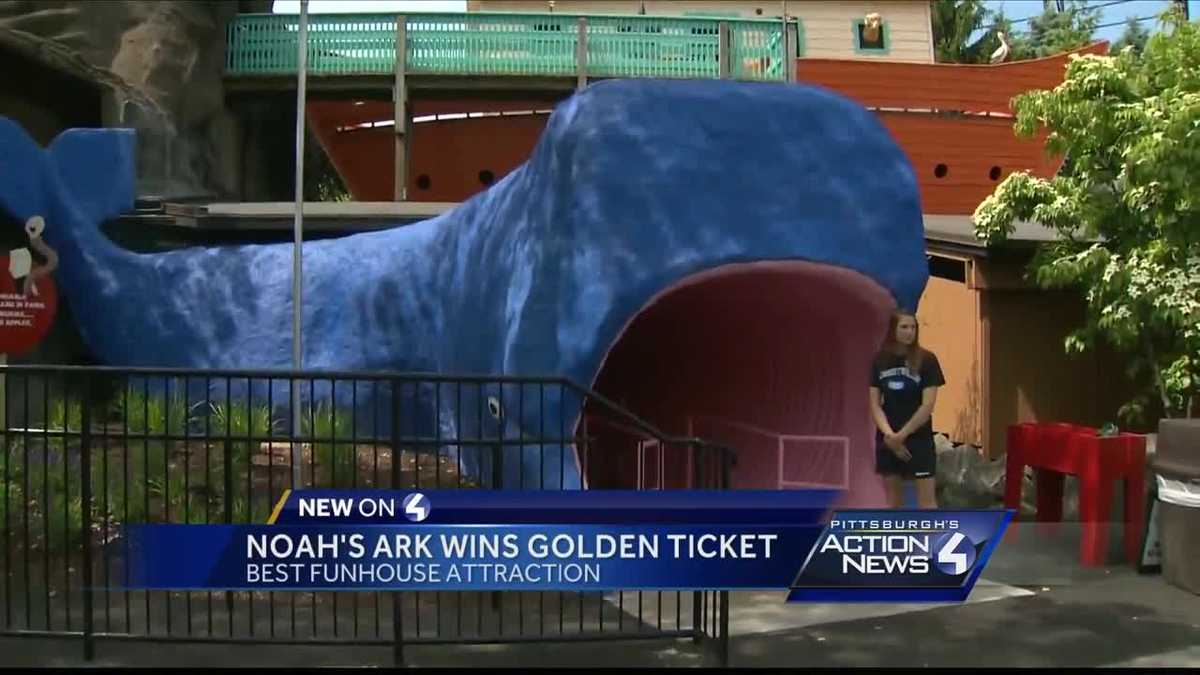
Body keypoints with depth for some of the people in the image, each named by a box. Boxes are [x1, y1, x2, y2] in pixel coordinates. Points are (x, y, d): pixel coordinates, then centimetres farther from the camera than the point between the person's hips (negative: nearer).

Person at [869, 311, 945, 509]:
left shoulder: (926, 359, -7)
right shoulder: (880, 361, 3)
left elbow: (928, 405, -12)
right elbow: (875, 404, 1)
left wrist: (901, 435, -13)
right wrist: (889, 434, -13)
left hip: (918, 438, -4)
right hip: (887, 440, 4)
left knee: (927, 499, -5)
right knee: (893, 501, 11)